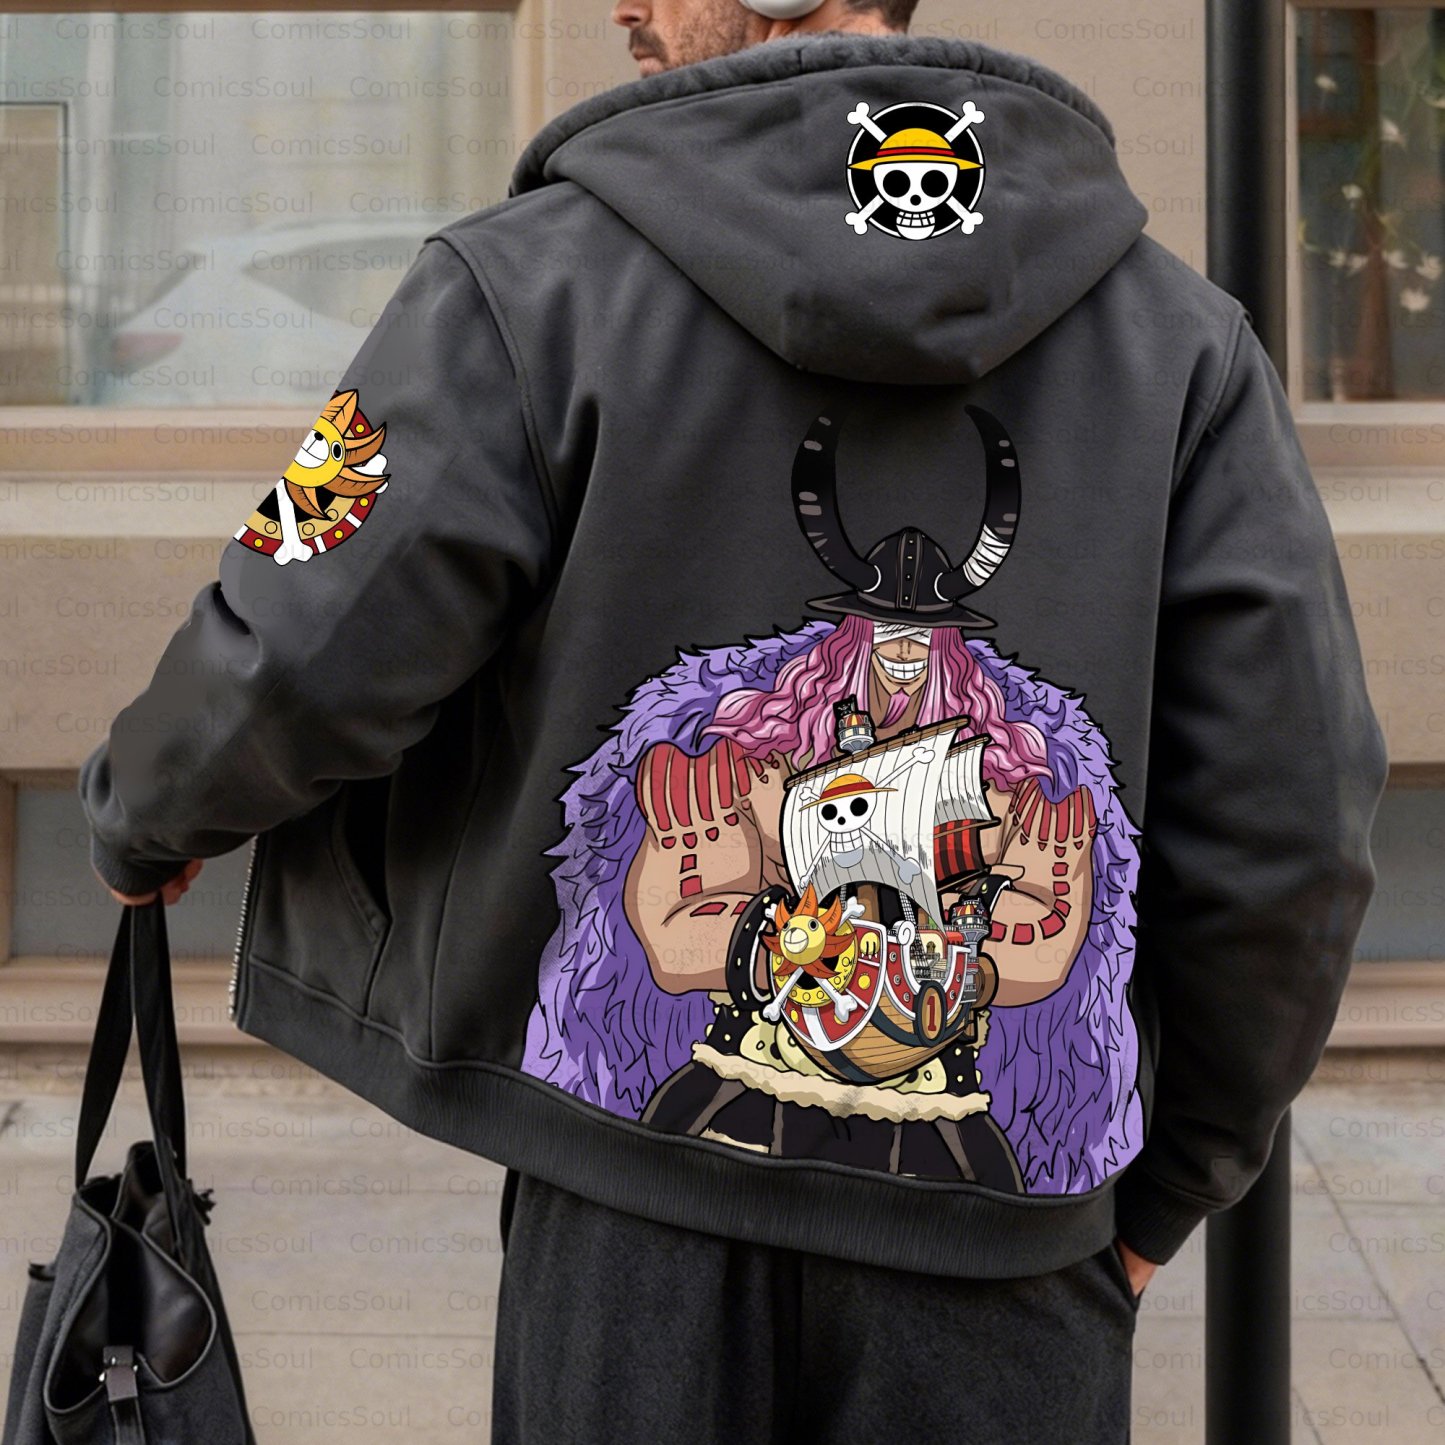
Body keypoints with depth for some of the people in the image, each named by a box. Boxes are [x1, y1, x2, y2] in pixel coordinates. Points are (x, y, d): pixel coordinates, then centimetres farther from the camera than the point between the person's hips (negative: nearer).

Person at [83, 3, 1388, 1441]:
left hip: (635, 1218, -1)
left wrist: (143, 814, 17)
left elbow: (295, 674, -8)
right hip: (1010, 1252, 2)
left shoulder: (535, 279, -6)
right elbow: (1285, 826, -2)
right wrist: (1162, 1188, 12)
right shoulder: (1179, 332, 1)